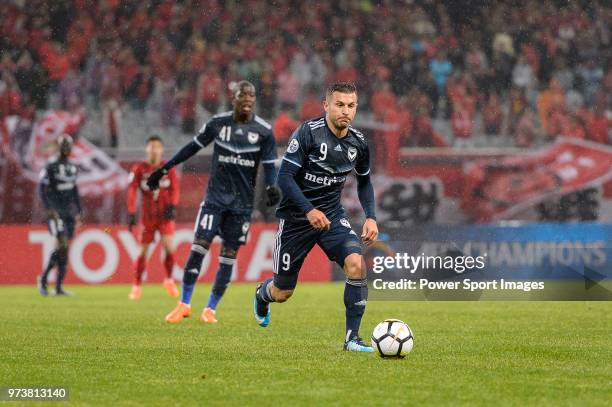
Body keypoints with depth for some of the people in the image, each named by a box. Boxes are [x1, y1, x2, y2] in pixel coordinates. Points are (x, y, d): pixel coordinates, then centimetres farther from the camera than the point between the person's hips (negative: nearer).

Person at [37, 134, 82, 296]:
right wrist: (49, 209, -19)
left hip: (69, 211, 6)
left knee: (64, 248, 3)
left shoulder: (73, 167, 13)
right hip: (56, 211, -6)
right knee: (63, 245, -17)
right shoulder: (51, 166, -7)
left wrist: (78, 212, 18)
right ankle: (43, 278, -2)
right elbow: (42, 189, -11)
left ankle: (58, 287, 6)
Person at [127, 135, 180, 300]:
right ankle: (136, 286, 16)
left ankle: (169, 280, 6)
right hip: (147, 216, 0)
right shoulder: (139, 169, 0)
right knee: (143, 251, 2)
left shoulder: (169, 169, 3)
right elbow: (132, 190, -7)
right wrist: (131, 213, -17)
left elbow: (174, 189, -1)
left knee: (169, 246, -15)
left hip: (165, 214, 0)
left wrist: (172, 206, -18)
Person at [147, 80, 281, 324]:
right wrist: (164, 170, 12)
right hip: (215, 196, 0)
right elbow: (193, 147, 9)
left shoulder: (263, 130, -1)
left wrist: (271, 187, -20)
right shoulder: (218, 123, 1)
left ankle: (210, 309, 12)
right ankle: (184, 304, -2)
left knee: (229, 254, 2)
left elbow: (269, 165, 1)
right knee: (199, 246, -12)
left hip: (242, 202, 1)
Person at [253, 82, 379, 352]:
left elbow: (364, 182, 17)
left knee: (356, 263, -25)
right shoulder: (308, 132, -18)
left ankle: (352, 337, -16)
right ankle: (263, 294, 47)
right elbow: (284, 177, -20)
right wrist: (309, 211, -32)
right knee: (282, 293, 6)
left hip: (332, 215, 3)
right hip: (296, 216, -3)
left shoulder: (358, 143, -1)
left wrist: (370, 217, 2)